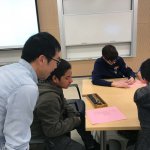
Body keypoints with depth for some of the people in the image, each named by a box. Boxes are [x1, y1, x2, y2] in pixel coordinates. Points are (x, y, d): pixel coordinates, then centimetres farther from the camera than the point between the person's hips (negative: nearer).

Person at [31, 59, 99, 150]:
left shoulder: (53, 86, -7)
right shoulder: (49, 99, -33)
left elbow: (64, 104, 11)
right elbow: (52, 130, -29)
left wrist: (74, 115, -5)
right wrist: (75, 121, -18)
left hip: (50, 125, 9)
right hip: (45, 137, -9)